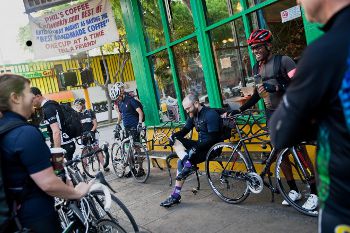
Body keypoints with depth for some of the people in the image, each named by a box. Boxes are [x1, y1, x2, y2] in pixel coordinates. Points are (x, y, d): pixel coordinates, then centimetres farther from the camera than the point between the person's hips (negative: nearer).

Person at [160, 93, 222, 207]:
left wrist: (196, 148, -31)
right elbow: (185, 130, 9)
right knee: (176, 141, -11)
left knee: (181, 162, -17)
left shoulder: (210, 114, -17)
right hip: (200, 145, 8)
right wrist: (174, 135, -13)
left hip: (211, 148, -8)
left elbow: (213, 138, -22)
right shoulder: (193, 115, 8)